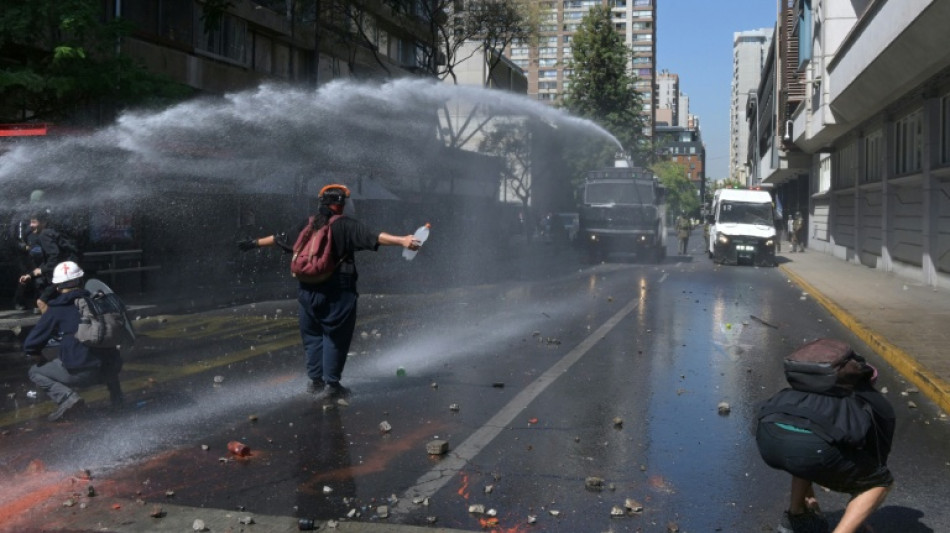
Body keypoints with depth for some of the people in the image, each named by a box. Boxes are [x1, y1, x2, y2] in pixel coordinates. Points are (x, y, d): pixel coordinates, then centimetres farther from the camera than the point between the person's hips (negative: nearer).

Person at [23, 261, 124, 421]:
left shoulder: (56, 310, 3)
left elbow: (30, 345, 3)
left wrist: (44, 362, 23)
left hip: (80, 372, -4)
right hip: (111, 369, 5)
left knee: (35, 372, 19)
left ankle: (67, 396, -5)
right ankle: (116, 394, 21)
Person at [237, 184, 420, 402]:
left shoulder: (308, 225, 9)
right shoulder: (346, 225, -7)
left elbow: (280, 238, 22)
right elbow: (374, 237, -22)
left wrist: (256, 243, 37)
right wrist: (401, 241, -29)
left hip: (309, 290, 5)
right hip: (337, 292, -5)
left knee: (313, 335, 17)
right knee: (335, 337, 2)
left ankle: (315, 380, 22)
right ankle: (331, 385, 4)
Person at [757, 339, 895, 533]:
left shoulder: (812, 386, 42)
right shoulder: (880, 405, 30)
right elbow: (877, 460, 37)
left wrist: (808, 495, 65)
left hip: (768, 436, 6)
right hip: (811, 444, -5)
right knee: (881, 482, 23)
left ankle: (795, 516, 43)